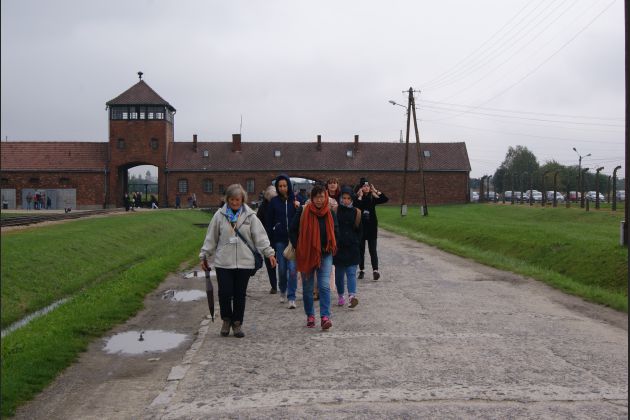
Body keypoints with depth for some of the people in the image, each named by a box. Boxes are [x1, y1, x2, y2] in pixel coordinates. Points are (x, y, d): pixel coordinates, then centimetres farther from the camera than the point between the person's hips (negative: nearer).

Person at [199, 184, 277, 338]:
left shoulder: (249, 215, 1)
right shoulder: (220, 215, 2)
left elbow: (260, 236, -1)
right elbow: (211, 237, 7)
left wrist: (269, 253, -11)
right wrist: (204, 256, 9)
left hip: (244, 262, 0)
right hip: (223, 262, 0)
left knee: (240, 295, 7)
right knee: (225, 293, -4)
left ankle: (237, 323, 23)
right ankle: (226, 320, 21)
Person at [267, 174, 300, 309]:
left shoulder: (296, 200, 2)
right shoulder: (274, 202, 3)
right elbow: (269, 221, 5)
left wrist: (299, 208, -14)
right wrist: (271, 240, 1)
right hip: (279, 239, 1)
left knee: (292, 268, -8)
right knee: (282, 268, 9)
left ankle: (291, 297, -2)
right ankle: (283, 291, 33)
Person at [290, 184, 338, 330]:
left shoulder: (330, 214, 2)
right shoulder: (303, 212, -5)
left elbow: (335, 232, 15)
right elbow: (293, 230, 2)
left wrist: (332, 248, 4)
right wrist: (298, 247, -3)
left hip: (325, 254, 1)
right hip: (306, 255, 0)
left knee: (325, 286, -11)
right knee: (307, 287, 8)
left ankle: (325, 316, -12)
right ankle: (310, 315, 22)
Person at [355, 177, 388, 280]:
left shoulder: (373, 198, 3)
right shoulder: (357, 198, -3)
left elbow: (385, 199, -9)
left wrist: (375, 191, -10)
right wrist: (360, 197, -16)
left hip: (372, 227, 0)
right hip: (361, 227, 0)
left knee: (373, 250, -5)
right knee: (361, 250, 9)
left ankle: (375, 270, -11)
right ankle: (361, 270, 17)